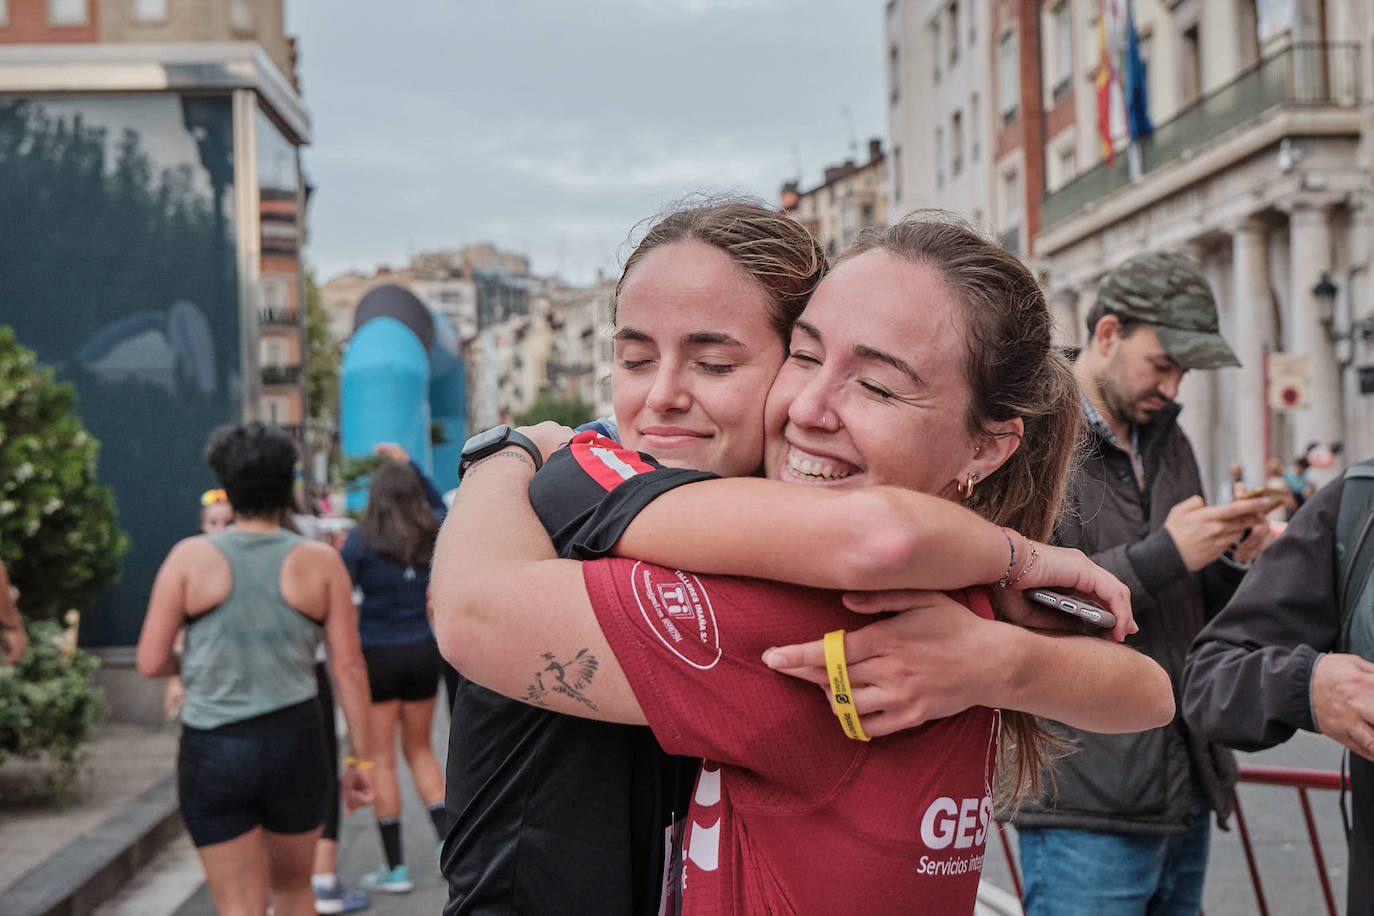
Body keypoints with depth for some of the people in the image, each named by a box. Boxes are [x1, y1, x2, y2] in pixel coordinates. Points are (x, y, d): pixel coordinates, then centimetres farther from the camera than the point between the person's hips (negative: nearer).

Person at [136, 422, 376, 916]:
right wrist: (362, 759, 3)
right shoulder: (321, 562, -2)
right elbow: (349, 667, -4)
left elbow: (151, 663, -5)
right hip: (296, 745, 2)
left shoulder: (190, 557, -5)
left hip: (212, 754, -1)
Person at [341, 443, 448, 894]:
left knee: (381, 759, 5)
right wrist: (409, 464, 26)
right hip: (422, 653, 4)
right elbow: (439, 505, 24)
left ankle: (396, 867, 9)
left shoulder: (362, 541, -12)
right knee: (419, 750, 20)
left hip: (379, 655, -4)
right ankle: (448, 837, 9)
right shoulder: (429, 535, 1)